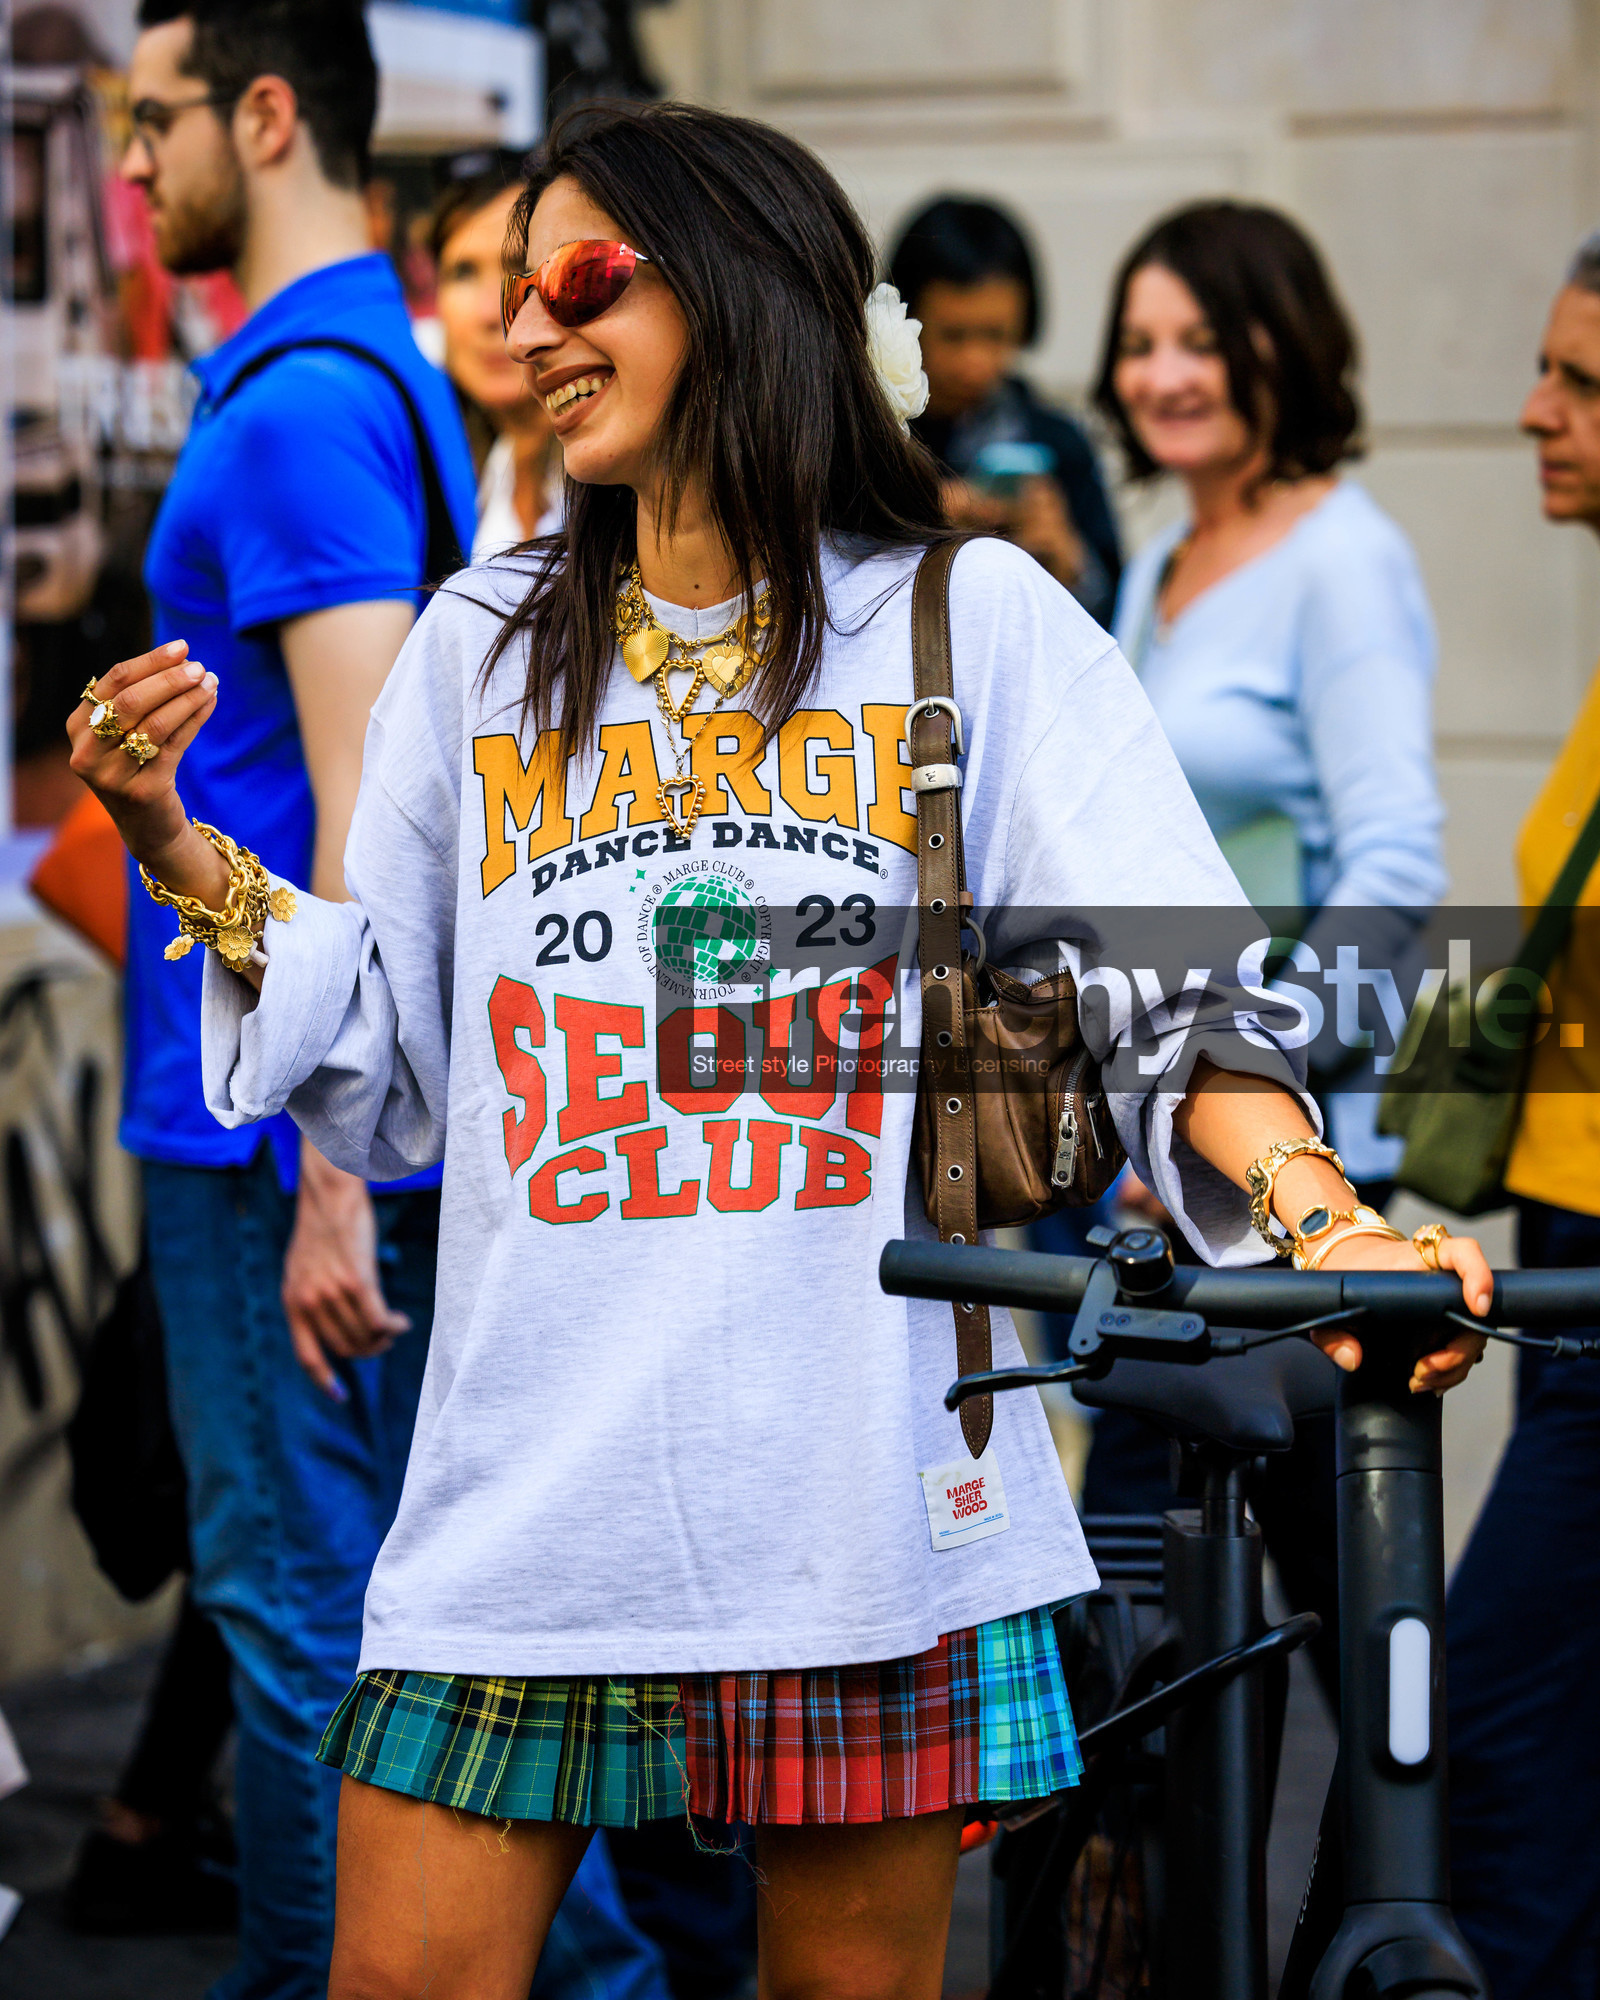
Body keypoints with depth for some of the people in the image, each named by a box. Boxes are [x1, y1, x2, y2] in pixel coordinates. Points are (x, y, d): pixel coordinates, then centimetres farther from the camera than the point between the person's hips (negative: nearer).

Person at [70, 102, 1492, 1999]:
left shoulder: (977, 618, 4)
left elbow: (1161, 974, -7)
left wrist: (1318, 1211, -24)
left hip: (869, 1481, -2)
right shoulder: (479, 646, 13)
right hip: (525, 1489, 2)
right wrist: (185, 859, 1)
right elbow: (382, 1072, 14)